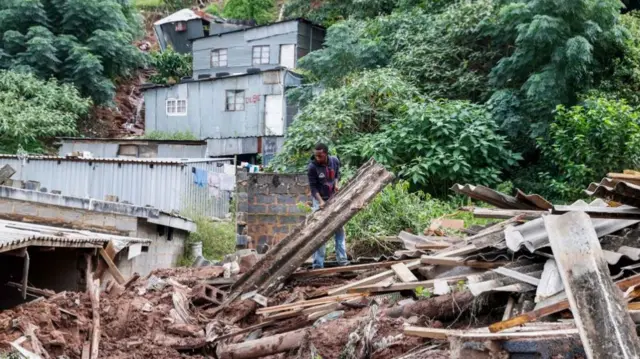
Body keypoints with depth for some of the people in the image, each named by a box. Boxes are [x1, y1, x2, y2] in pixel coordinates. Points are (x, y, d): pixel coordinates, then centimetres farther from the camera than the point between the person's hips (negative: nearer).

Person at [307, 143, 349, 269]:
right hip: (319, 200, -4)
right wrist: (321, 201, -29)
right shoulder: (313, 167, -22)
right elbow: (313, 187, -18)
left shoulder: (335, 161, -10)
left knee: (339, 229, 8)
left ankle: (342, 259, 17)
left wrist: (336, 184, -10)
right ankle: (318, 264, 1)